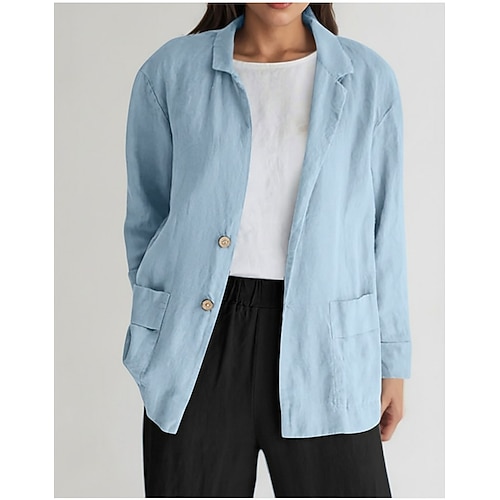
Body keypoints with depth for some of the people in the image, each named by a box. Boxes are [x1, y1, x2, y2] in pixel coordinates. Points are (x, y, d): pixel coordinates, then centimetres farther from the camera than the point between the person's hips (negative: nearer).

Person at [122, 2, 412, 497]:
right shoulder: (170, 72, 1)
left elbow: (384, 228, 6)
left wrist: (391, 359, 7)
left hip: (321, 343, 0)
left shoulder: (368, 78, 3)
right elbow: (147, 215, 10)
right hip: (200, 346, 1)